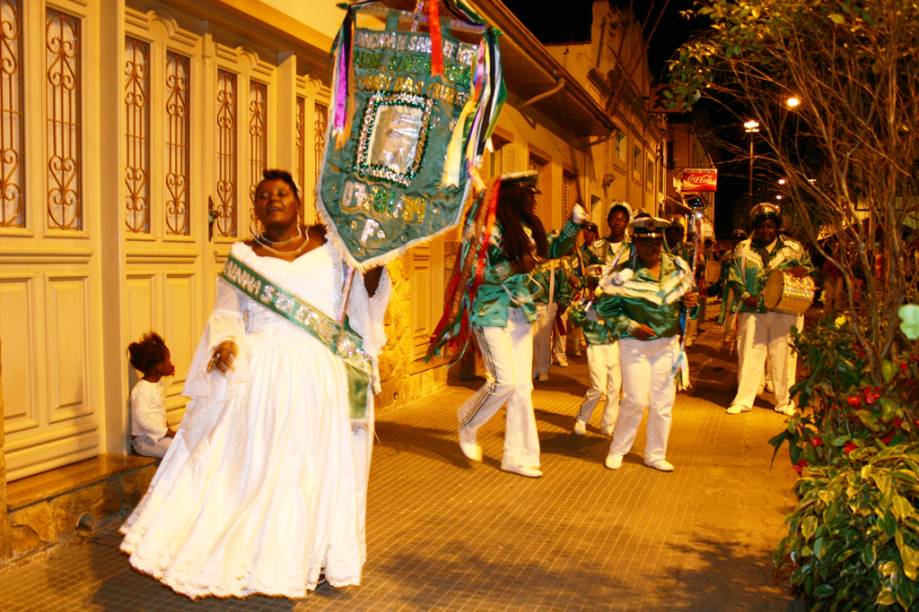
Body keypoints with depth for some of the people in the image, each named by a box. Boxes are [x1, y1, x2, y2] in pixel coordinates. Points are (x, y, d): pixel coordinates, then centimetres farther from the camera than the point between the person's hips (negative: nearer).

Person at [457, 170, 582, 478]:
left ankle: (517, 456, 15)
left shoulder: (529, 228, 7)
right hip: (492, 313, -7)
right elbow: (477, 273, -18)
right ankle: (468, 424, 15)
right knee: (504, 380, -13)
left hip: (521, 315, 7)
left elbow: (554, 251, 21)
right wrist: (518, 267, -24)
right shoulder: (491, 228, -13)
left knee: (523, 386, 6)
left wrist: (574, 223, 7)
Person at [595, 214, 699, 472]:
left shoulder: (677, 267, 3)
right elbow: (605, 307, -9)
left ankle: (655, 454, 25)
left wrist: (692, 300, -7)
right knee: (635, 400, -7)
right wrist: (631, 327, -19)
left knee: (663, 402, 9)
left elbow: (687, 292, 17)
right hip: (635, 345, -5)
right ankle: (617, 450, 14)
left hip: (668, 344, 5)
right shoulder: (623, 274, -12)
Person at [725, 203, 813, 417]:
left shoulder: (793, 247, 7)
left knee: (783, 355, 5)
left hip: (785, 311, 0)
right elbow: (734, 278, 6)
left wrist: (803, 269, -8)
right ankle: (743, 400, 11)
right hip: (753, 311, 0)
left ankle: (785, 401, 18)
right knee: (749, 354, 2)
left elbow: (811, 266, 16)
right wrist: (745, 296, -11)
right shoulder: (743, 249, 6)